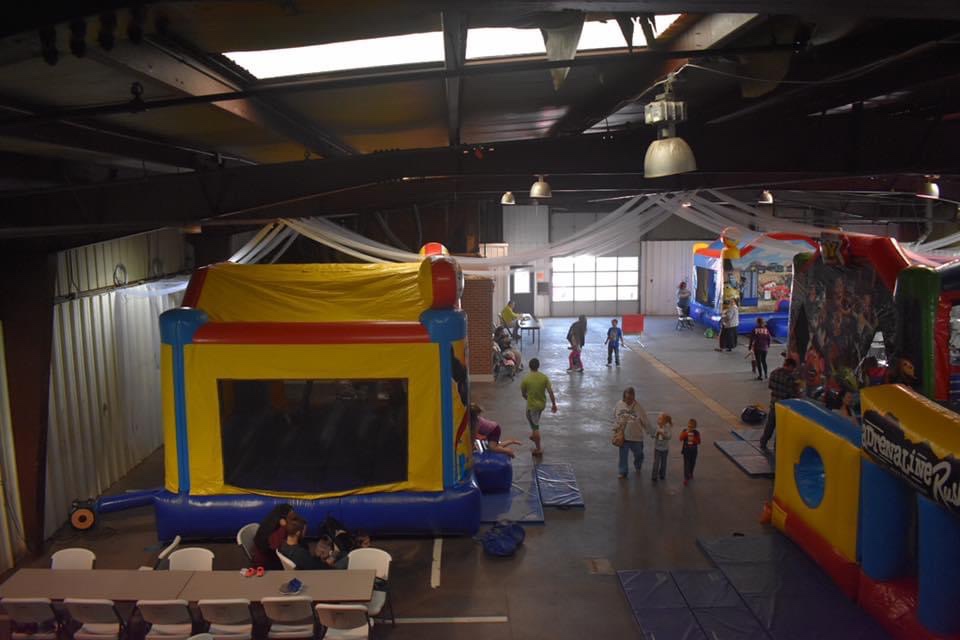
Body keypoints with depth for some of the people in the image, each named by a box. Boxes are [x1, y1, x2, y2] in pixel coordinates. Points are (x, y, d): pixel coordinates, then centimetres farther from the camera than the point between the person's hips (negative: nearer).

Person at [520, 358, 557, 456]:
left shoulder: (526, 379, -16)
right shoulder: (544, 377, -10)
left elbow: (523, 394, -4)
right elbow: (550, 392, -8)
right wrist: (554, 404, 2)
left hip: (532, 405, -4)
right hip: (542, 404, 4)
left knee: (535, 427, 4)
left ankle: (538, 449, 8)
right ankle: (533, 435, 52)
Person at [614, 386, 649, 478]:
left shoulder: (638, 407, -19)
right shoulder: (619, 404, -12)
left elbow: (645, 421, -12)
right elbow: (615, 416, 8)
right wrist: (617, 424, -3)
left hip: (636, 436, -1)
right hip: (623, 436, 1)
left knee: (638, 454, 21)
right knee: (623, 455, 10)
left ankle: (638, 467, 49)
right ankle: (623, 472, 26)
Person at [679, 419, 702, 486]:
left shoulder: (696, 433, -7)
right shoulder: (684, 431, -9)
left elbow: (698, 442, -8)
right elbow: (681, 439, -20)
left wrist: (693, 439, -25)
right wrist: (686, 433, -30)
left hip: (694, 450, 2)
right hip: (686, 450, -2)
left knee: (692, 463, 19)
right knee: (686, 464, -5)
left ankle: (690, 474, 45)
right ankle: (686, 478, -3)